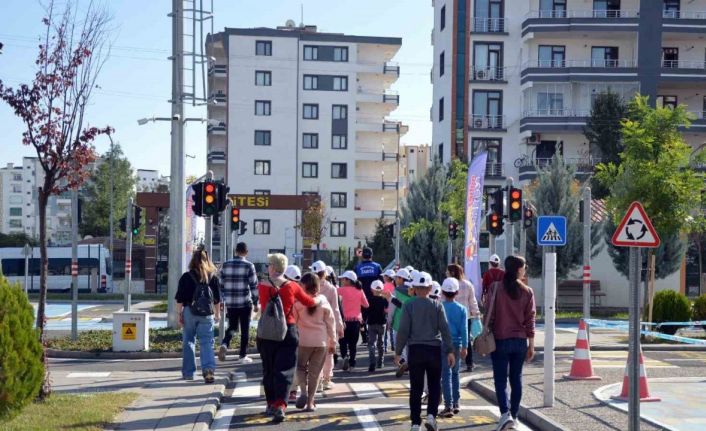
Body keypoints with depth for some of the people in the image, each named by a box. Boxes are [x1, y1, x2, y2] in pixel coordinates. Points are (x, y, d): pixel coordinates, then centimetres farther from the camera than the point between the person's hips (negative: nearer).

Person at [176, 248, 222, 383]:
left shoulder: (186, 277, -3)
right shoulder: (213, 277, 2)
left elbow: (180, 299, -3)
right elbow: (217, 299, 7)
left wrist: (180, 314, 5)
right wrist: (217, 314, 17)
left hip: (189, 312, 0)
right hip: (207, 314, 1)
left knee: (188, 341, 11)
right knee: (207, 342, 0)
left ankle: (188, 372, 15)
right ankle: (208, 369, -20)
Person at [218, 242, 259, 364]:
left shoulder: (226, 265, 5)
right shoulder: (249, 266, -6)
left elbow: (221, 284, 8)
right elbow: (254, 286, -7)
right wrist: (255, 303, 1)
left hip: (230, 303, 3)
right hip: (245, 303, -3)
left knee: (232, 327, 17)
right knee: (245, 330, 7)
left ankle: (224, 344, -9)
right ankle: (243, 356, 10)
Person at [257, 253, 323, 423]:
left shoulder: (262, 286, -7)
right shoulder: (292, 286, -4)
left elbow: (263, 305, 4)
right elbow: (309, 302, 8)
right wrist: (320, 299, 29)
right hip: (288, 331, -1)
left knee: (268, 370, 16)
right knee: (284, 370, 0)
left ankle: (271, 404, 24)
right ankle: (280, 405, -16)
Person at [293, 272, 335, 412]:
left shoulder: (298, 301, -7)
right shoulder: (323, 301, 0)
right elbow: (331, 322, 4)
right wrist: (333, 342, 12)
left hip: (303, 340, -1)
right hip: (321, 341, 1)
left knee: (301, 367, 17)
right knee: (315, 372, 9)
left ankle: (303, 392, -6)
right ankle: (310, 402, 7)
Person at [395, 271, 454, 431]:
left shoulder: (409, 306, -3)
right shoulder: (437, 306, -1)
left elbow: (403, 330, -5)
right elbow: (444, 329, -4)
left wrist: (398, 351, 2)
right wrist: (450, 351, -2)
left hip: (415, 350, 0)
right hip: (434, 349, 0)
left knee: (416, 388, 5)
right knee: (434, 386, 12)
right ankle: (431, 415, -4)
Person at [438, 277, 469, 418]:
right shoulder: (461, 309, 1)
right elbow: (464, 329, -3)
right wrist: (465, 347, -2)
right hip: (457, 344, 3)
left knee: (446, 375, -3)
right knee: (455, 373, 17)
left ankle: (449, 407, -9)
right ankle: (456, 404, 21)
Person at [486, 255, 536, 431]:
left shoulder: (495, 288, -7)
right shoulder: (527, 292, -1)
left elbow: (489, 315, -7)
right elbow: (530, 320, 1)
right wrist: (531, 345, 6)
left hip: (500, 340, -2)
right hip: (520, 341, 2)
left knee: (500, 379, 2)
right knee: (516, 378, 13)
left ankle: (505, 413, -15)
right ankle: (514, 416, 19)